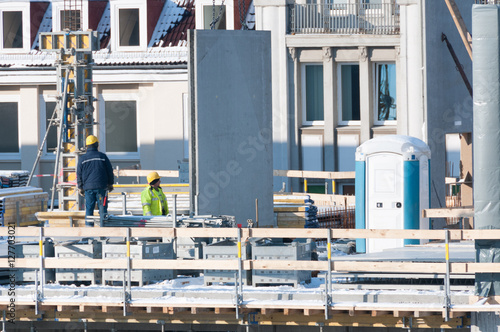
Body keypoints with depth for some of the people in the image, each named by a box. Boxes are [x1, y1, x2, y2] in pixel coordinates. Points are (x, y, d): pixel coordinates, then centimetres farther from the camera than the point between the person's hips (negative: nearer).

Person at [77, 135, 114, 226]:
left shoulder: (82, 158, 2)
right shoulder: (102, 156, 1)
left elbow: (79, 174, 6)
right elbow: (110, 171, 6)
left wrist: (80, 188, 15)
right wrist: (110, 184, 17)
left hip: (88, 187, 1)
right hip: (101, 187, -1)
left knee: (89, 208, 4)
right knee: (102, 208, 2)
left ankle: (89, 226, 0)